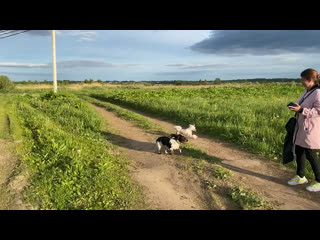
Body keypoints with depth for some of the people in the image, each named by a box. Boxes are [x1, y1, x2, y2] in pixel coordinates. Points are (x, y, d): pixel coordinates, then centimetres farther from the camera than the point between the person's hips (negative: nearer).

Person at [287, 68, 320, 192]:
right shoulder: (307, 92, 10)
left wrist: (301, 110, -28)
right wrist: (296, 107, 7)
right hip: (302, 128, 9)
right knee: (298, 151, 15)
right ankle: (300, 177, 31)